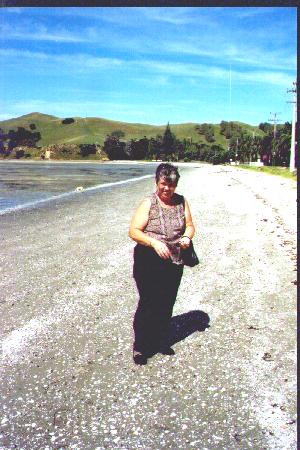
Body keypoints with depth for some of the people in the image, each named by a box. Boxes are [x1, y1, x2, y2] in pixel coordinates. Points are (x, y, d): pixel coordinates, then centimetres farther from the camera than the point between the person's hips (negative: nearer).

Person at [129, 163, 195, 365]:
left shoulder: (181, 202, 6)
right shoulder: (148, 204, -8)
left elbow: (190, 225, 13)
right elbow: (133, 231, -12)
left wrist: (187, 237, -9)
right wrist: (154, 243, -25)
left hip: (174, 263, 5)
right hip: (149, 263, -4)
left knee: (167, 304, 14)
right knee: (148, 304, -2)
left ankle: (162, 342, 31)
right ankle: (140, 348, 12)